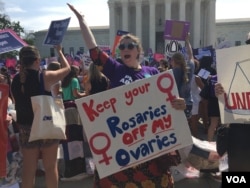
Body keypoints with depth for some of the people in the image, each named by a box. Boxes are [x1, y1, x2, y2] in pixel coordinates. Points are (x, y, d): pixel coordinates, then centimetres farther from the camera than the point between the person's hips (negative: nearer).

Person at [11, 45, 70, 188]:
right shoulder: (45, 77, -13)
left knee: (29, 168, 12)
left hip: (25, 128, 4)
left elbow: (18, 103, 12)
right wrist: (59, 51, 15)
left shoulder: (16, 80, 1)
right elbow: (67, 68, 2)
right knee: (51, 166, 9)